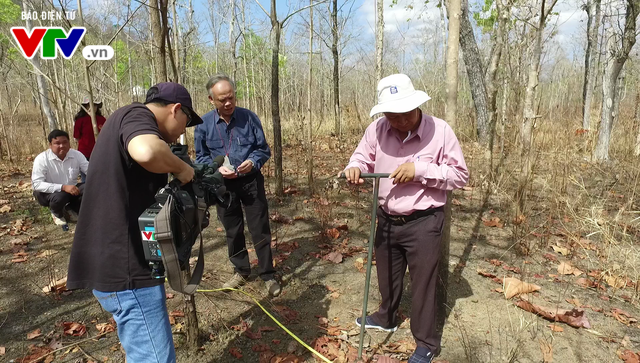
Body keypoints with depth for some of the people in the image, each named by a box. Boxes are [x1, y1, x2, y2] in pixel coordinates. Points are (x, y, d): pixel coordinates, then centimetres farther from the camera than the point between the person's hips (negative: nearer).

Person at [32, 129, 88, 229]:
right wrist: (63, 187, -39)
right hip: (48, 192, -3)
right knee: (59, 196, -37)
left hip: (71, 189, 4)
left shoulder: (76, 154, -10)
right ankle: (57, 213, 3)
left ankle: (71, 209, 9)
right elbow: (37, 184, -27)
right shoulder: (42, 159, -20)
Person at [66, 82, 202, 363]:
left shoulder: (125, 121, 21)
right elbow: (146, 151, -36)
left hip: (116, 262, 11)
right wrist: (180, 168, -17)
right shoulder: (137, 115, -10)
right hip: (124, 266, -11)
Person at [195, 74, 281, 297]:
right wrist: (217, 169, -17)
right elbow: (201, 157, 3)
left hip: (251, 182, -1)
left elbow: (264, 149, -1)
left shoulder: (249, 118, -8)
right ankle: (241, 271, 33)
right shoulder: (203, 124, -6)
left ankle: (268, 275, 17)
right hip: (223, 185, 2)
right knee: (232, 230, 14)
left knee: (260, 229, 2)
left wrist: (253, 162, -23)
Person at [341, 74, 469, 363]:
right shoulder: (377, 129, -7)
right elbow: (362, 158, 1)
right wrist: (354, 169, -24)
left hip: (423, 222, -4)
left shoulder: (440, 130, -15)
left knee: (422, 283, 8)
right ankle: (386, 317, 51)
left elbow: (460, 175, -12)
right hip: (387, 219, 5)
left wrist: (419, 170, -26)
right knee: (387, 275, 24)